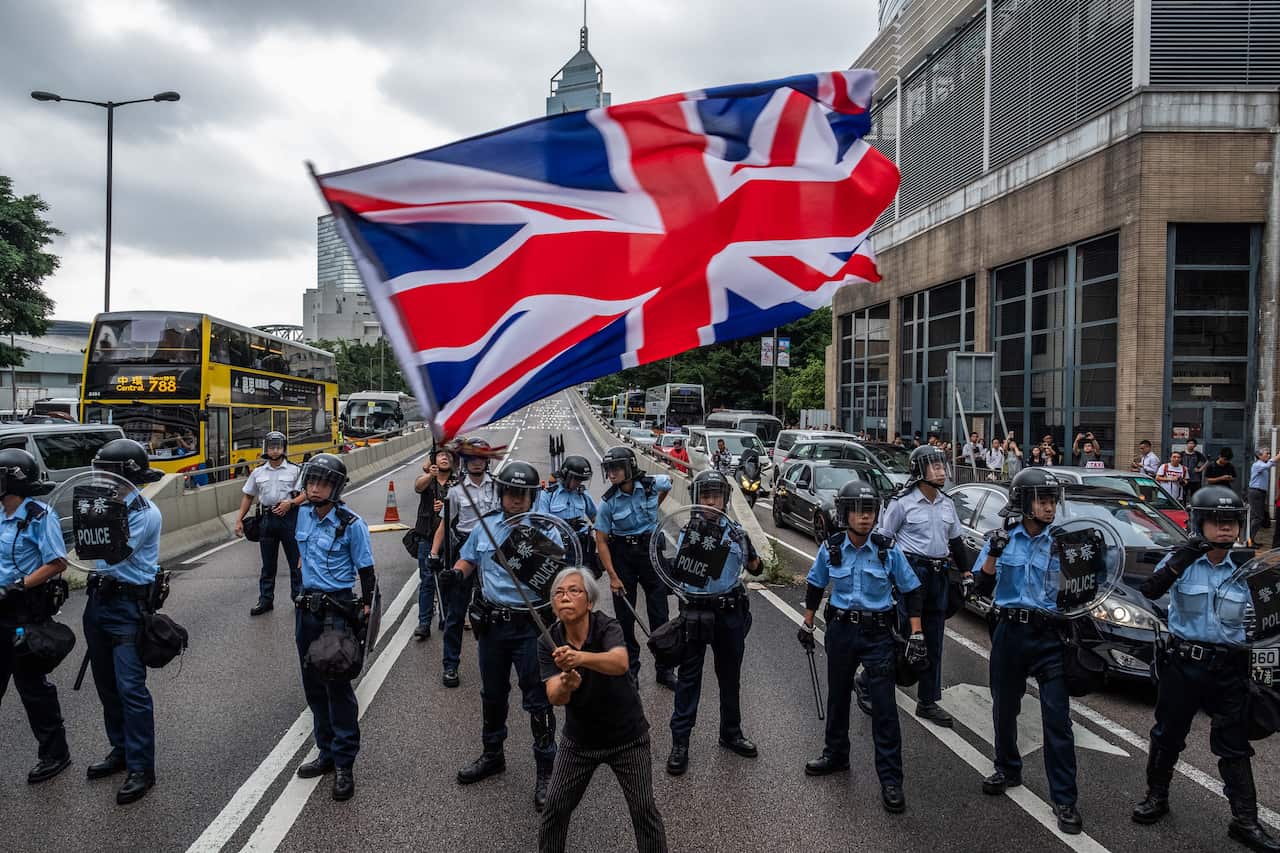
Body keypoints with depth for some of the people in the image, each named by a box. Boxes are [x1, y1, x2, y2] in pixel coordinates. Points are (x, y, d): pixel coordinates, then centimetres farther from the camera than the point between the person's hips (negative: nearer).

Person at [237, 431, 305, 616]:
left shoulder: (294, 470, -2)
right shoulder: (258, 473, 8)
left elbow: (305, 493, -3)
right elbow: (248, 497, 13)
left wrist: (290, 503, -19)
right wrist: (239, 520, 8)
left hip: (289, 517, -3)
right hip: (267, 518, 3)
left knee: (296, 561, 3)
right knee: (268, 564, 10)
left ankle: (299, 597, 15)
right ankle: (265, 600, 18)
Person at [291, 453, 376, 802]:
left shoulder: (351, 524, -14)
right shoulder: (304, 515, 4)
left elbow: (366, 572, -10)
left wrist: (366, 613, -10)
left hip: (337, 608, -7)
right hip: (306, 607, 7)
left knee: (337, 685, -5)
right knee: (314, 685, 14)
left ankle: (344, 764, 5)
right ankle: (328, 753, 28)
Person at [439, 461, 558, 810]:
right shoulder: (486, 525, 2)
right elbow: (469, 560, 15)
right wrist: (455, 573, -6)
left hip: (530, 626, -5)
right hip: (492, 622, 5)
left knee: (537, 699, 2)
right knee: (492, 693, 21)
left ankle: (546, 770, 17)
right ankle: (492, 755, 42)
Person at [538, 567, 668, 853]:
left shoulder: (606, 626, -23)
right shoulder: (549, 642, -13)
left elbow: (620, 662, -44)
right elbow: (554, 697, -23)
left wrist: (580, 657, -62)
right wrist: (565, 686, -46)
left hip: (627, 736, -3)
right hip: (579, 737, 3)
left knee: (644, 808, -1)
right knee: (555, 806, 4)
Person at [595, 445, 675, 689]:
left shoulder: (652, 484, -11)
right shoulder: (608, 502, -13)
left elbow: (668, 483, 16)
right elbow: (601, 541, -9)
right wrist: (612, 576, -13)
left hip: (650, 549, 0)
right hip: (622, 554, 0)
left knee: (659, 613, 2)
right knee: (625, 616, 6)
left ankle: (664, 670, 12)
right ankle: (630, 669, 21)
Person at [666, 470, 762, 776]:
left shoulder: (736, 532, 2)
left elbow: (754, 567, 12)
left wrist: (751, 559, -7)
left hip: (730, 612, 3)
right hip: (695, 612, -3)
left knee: (730, 676, 17)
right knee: (688, 678, 3)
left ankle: (731, 733, 35)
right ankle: (680, 742, 14)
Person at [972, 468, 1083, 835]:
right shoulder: (1002, 538, 0)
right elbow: (983, 589, -3)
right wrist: (994, 553, -17)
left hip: (1049, 637, -1)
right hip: (1010, 632, 1)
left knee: (1057, 718, -3)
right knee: (1005, 708, 15)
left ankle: (1064, 800, 5)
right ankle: (1008, 770, 37)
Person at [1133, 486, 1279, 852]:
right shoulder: (1181, 561, -8)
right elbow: (1149, 591, -26)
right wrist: (1178, 561, -39)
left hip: (1230, 669, 2)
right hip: (1183, 665, -2)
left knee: (1234, 746, 7)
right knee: (1168, 735, 11)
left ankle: (1245, 821, 18)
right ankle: (1157, 797, 28)